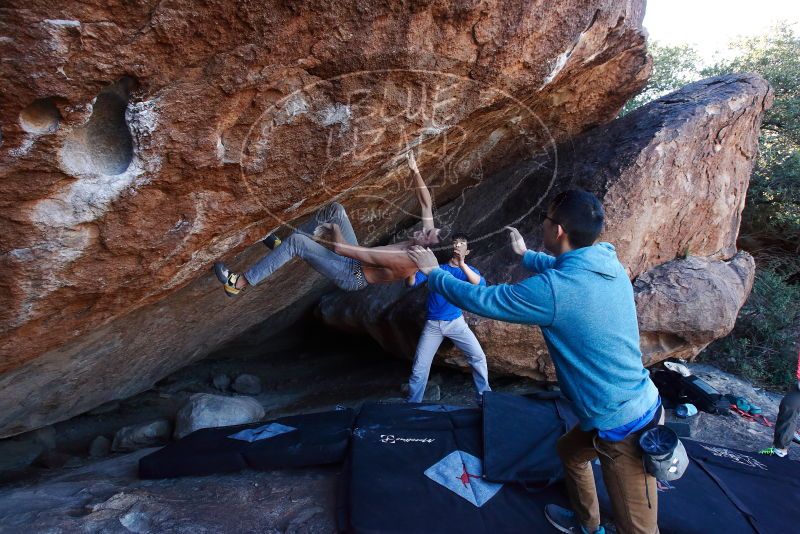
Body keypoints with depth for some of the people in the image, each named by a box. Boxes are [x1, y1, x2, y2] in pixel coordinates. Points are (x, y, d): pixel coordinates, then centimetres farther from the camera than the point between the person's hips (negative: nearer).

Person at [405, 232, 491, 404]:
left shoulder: (468, 270, 4)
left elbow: (481, 284, -20)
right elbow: (411, 283, -10)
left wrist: (462, 264, -34)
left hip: (456, 322, 1)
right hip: (432, 324, 0)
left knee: (478, 357, -4)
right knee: (419, 369, -3)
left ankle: (484, 398, 16)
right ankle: (412, 405, 15)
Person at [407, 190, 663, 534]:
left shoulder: (555, 289, -28)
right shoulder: (607, 265, -3)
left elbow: (478, 299, -16)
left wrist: (434, 272, 1)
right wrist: (524, 254, 38)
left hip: (624, 429, -9)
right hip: (639, 404, 9)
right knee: (569, 450, 31)